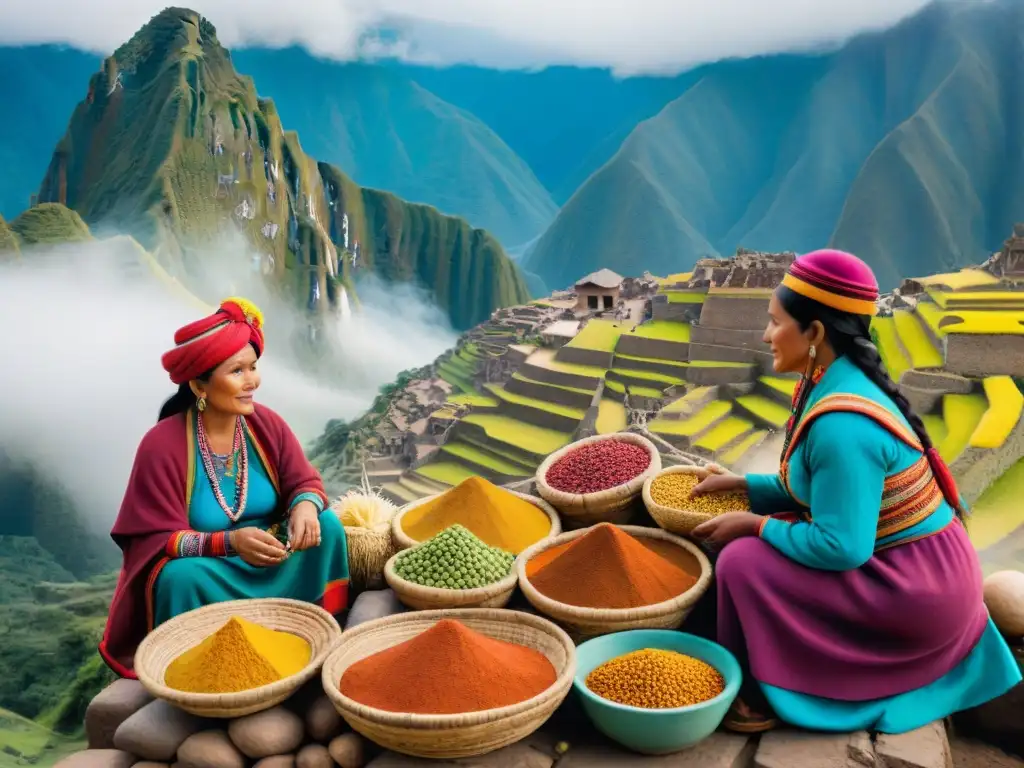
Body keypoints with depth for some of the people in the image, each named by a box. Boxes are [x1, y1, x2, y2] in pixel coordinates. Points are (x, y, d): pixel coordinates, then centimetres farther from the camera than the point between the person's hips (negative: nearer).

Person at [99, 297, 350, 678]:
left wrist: (305, 506, -30)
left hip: (269, 561, 5)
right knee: (184, 576, -36)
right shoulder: (161, 446, -21)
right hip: (200, 571, -4)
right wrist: (229, 542, -38)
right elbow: (157, 540, -21)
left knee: (325, 524, -16)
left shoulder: (266, 424, -8)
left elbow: (305, 482, -4)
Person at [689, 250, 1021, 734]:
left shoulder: (842, 425, -29)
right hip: (911, 566, 9)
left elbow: (839, 547, -27)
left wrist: (753, 525, -15)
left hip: (915, 588, -9)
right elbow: (824, 488, 13)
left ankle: (767, 695, 5)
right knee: (760, 543, 11)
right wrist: (741, 484, 11)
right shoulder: (832, 383, 1)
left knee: (744, 563, -16)